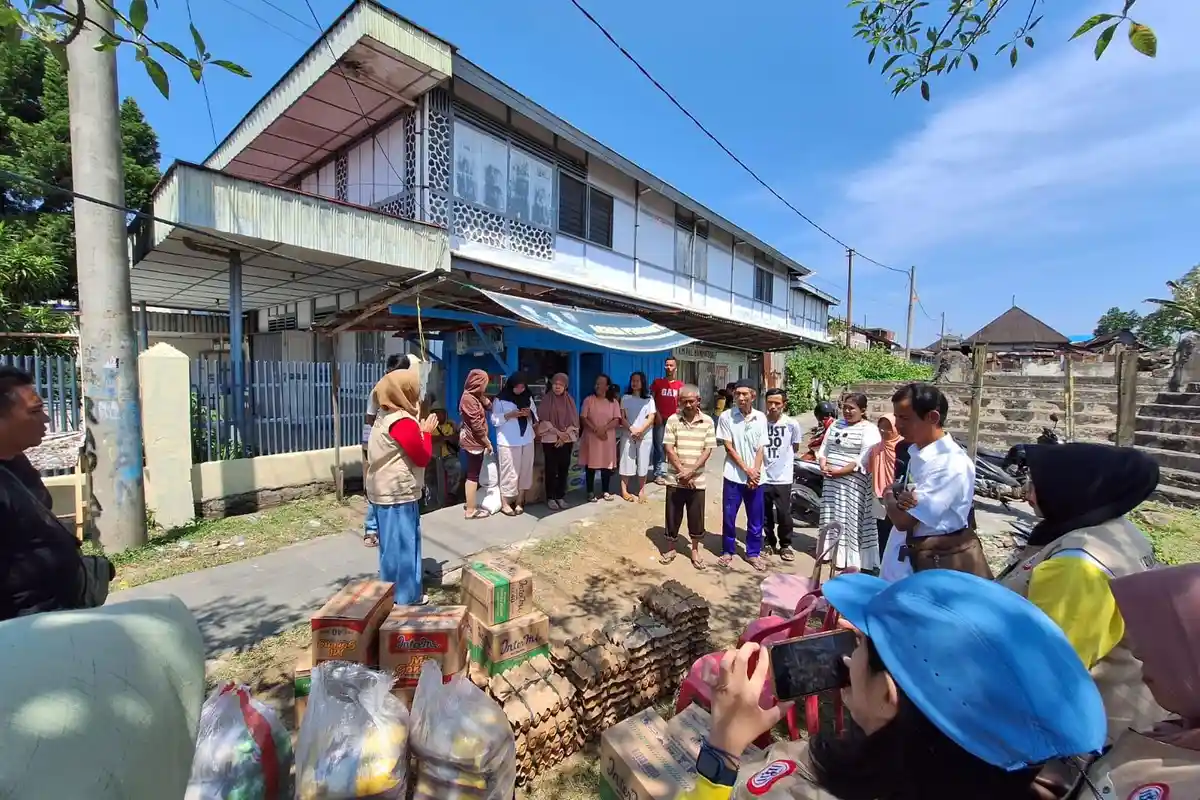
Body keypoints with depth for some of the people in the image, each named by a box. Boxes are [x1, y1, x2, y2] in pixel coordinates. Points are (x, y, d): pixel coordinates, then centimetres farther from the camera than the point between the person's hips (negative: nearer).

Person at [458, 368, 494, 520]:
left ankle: (471, 504, 29)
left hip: (474, 441, 10)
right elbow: (476, 425, -20)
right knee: (473, 475, -4)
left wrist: (483, 396, 0)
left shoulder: (474, 397, 13)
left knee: (473, 474, 18)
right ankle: (470, 510, 3)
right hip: (474, 442, -10)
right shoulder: (468, 398, -19)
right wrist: (488, 442, -14)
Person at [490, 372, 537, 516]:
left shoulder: (528, 397, 10)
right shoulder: (500, 399, -3)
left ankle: (519, 501, 17)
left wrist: (530, 414, -8)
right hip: (508, 442, -4)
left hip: (527, 440, 5)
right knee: (509, 472, -4)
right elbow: (494, 420, -6)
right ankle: (505, 503, 9)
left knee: (525, 470, 5)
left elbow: (535, 419, 13)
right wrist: (509, 415, -19)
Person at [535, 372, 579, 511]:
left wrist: (565, 435, -9)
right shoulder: (546, 399, -2)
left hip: (567, 440, 3)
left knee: (564, 469, 4)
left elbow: (574, 420, 3)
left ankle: (561, 496, 16)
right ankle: (550, 498, 8)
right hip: (550, 439, -3)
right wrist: (558, 432, -13)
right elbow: (543, 420, -6)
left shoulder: (570, 400, 6)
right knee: (551, 469, -2)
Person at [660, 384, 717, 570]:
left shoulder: (707, 422, -2)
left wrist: (691, 472, -14)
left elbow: (707, 450, -5)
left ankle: (696, 549, 28)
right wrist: (682, 472, -12)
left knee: (696, 516, 10)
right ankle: (671, 548, 28)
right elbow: (668, 448, -7)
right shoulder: (673, 420, -4)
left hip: (697, 480, 0)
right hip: (675, 478, 0)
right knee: (673, 515, 10)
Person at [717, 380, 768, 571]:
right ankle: (728, 551, 25)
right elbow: (729, 448, -6)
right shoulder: (726, 416, -6)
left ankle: (753, 553, 27)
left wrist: (755, 472, -10)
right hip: (734, 475, -2)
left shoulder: (760, 418, 1)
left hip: (756, 476, 2)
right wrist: (746, 470, -11)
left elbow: (760, 449, 2)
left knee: (755, 519, 11)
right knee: (728, 516, 7)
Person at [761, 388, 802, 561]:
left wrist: (782, 458, 10)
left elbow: (795, 448, 8)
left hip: (783, 478, -1)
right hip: (763, 477, 1)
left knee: (784, 514, 6)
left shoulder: (792, 424, -8)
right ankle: (769, 542, 31)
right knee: (765, 515, 13)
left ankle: (785, 545, 25)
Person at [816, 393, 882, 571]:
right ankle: (834, 554, 26)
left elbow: (863, 460, -18)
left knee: (851, 522, -3)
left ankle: (853, 563, 4)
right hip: (831, 482, 7)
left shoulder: (869, 429, -8)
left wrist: (838, 472, -20)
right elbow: (824, 449, 14)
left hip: (853, 484, -7)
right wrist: (824, 466, -5)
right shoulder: (835, 425, 13)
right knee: (832, 521, 14)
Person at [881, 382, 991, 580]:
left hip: (948, 562, -8)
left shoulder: (951, 464, -24)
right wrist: (901, 501, -16)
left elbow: (904, 520, -23)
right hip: (913, 556, 8)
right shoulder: (917, 452, 1)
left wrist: (889, 498, -3)